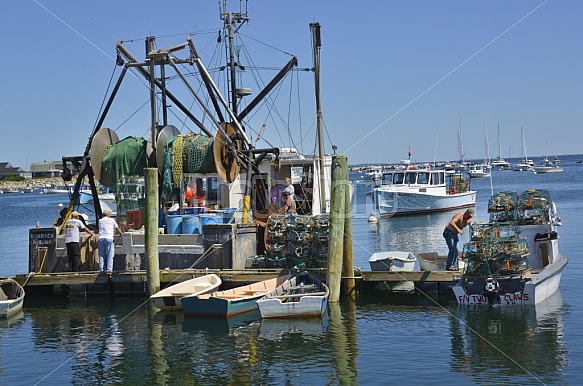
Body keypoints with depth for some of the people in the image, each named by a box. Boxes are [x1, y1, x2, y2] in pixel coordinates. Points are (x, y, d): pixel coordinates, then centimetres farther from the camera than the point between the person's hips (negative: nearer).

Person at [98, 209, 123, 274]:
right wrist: (121, 233, 41)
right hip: (109, 238, -3)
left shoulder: (100, 221, 17)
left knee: (101, 255, 5)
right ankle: (109, 270, -8)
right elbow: (117, 229, 20)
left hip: (100, 238, 3)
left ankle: (101, 270, 1)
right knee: (110, 256, -2)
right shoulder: (111, 220, 11)